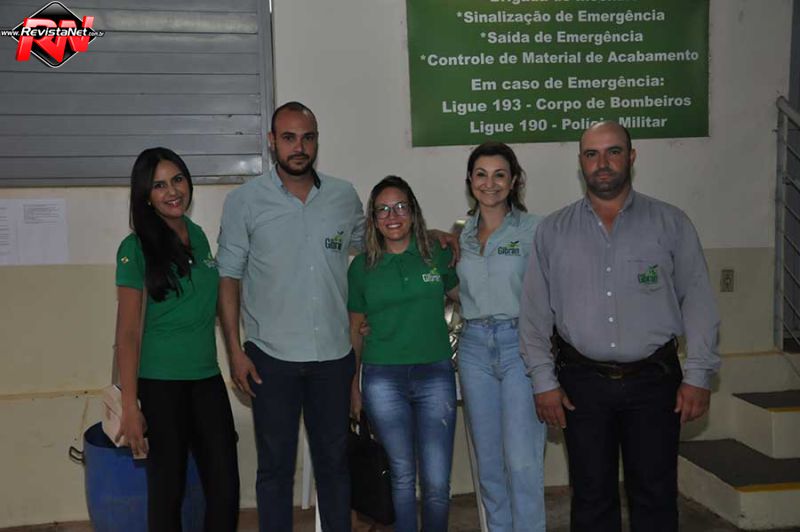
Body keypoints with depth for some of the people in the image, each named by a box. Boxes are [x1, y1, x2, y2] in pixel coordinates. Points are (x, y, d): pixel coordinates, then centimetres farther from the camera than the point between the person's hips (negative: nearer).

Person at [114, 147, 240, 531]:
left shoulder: (197, 235, 8)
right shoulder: (136, 248, -9)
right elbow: (127, 332, -11)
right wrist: (130, 407, -15)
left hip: (207, 378, 5)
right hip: (162, 383, -5)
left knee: (225, 487, 6)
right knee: (168, 488, 6)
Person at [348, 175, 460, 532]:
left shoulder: (438, 255, 4)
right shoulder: (362, 266, 5)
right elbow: (354, 329, 12)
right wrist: (353, 386, 11)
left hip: (435, 375, 0)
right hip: (383, 379, 0)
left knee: (437, 483, -1)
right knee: (402, 476, 8)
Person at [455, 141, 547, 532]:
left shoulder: (533, 229, -3)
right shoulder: (463, 235, 11)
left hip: (520, 344, -4)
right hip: (474, 347, 5)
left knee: (522, 461, -7)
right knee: (488, 459, 11)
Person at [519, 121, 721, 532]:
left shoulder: (671, 223, 3)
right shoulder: (553, 231, 5)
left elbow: (698, 301, 1)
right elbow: (535, 312, 5)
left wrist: (698, 376, -4)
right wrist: (544, 381, 0)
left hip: (654, 380, 0)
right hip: (582, 383, 1)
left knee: (654, 497, 7)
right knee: (591, 498, 10)